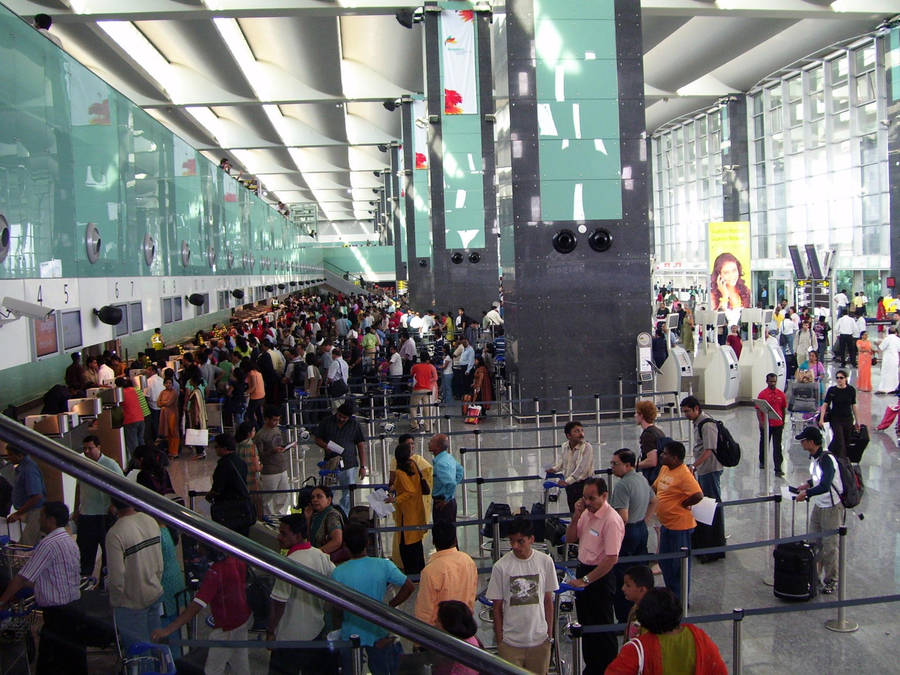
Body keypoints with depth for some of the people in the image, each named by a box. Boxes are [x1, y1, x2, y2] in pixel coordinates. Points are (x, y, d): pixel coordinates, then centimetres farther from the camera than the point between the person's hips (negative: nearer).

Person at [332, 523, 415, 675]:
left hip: (350, 635, 0)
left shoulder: (338, 573, -16)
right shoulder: (384, 566, -17)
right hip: (378, 634, 0)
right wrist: (389, 605, -2)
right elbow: (409, 587, -11)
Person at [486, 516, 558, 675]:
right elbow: (497, 606, -2)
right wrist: (499, 640, -1)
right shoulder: (500, 566, -9)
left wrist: (550, 634, 6)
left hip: (539, 639, 2)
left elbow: (548, 600, 5)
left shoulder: (545, 561, -4)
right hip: (510, 642, -1)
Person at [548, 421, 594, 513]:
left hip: (583, 484, -6)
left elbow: (582, 469, -25)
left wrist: (567, 481, -27)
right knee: (573, 512, 14)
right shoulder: (565, 446, 2)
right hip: (569, 486, 6)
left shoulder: (587, 447, -18)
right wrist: (555, 469, 15)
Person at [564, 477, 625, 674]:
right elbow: (570, 538, 9)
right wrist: (576, 516, -8)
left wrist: (586, 580, -23)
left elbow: (611, 558, -25)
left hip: (601, 576, -8)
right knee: (586, 624, 20)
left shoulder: (612, 520, -23)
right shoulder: (587, 513, 3)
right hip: (583, 570, 8)